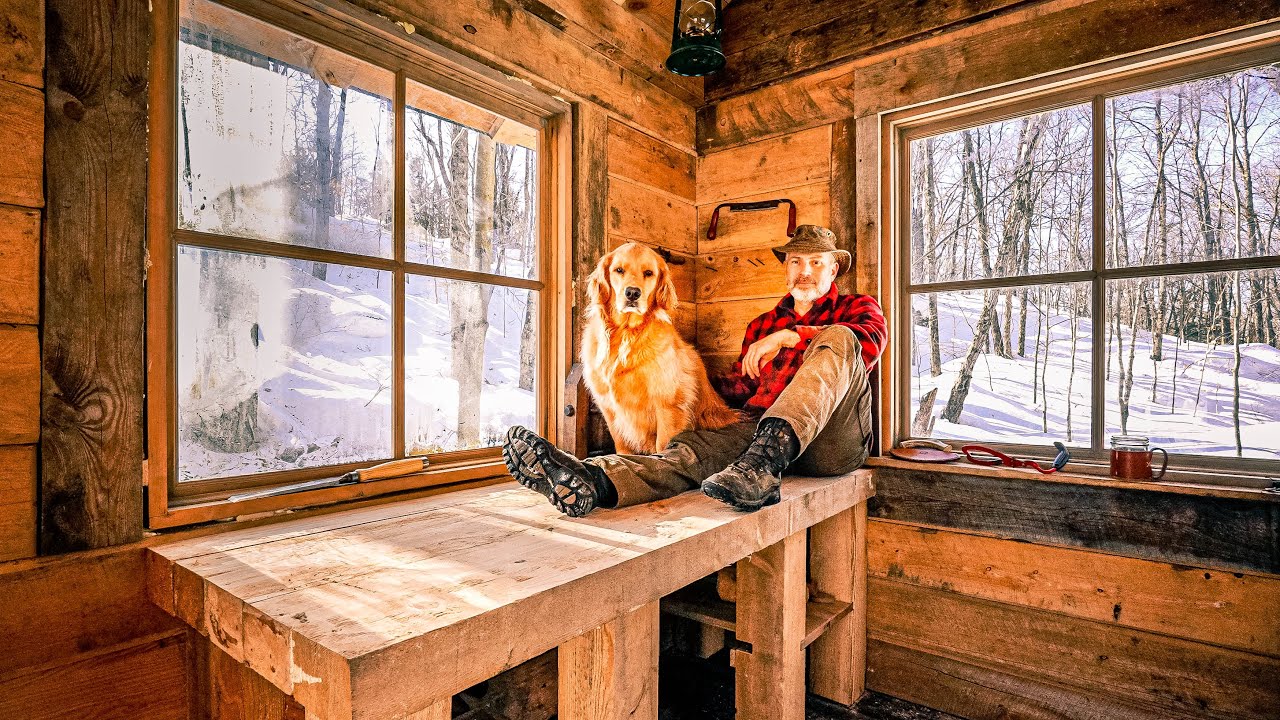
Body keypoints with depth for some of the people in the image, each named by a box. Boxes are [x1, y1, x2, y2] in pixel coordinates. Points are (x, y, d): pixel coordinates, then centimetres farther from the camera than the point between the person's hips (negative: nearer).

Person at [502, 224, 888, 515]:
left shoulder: (857, 307, 17)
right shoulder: (762, 324, 28)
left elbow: (872, 340, -8)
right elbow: (738, 386, 26)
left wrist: (788, 336, -16)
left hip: (831, 440, -2)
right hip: (758, 426, 3)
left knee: (837, 339, -28)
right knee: (693, 448, -27)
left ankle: (766, 460, -49)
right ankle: (596, 481, -56)